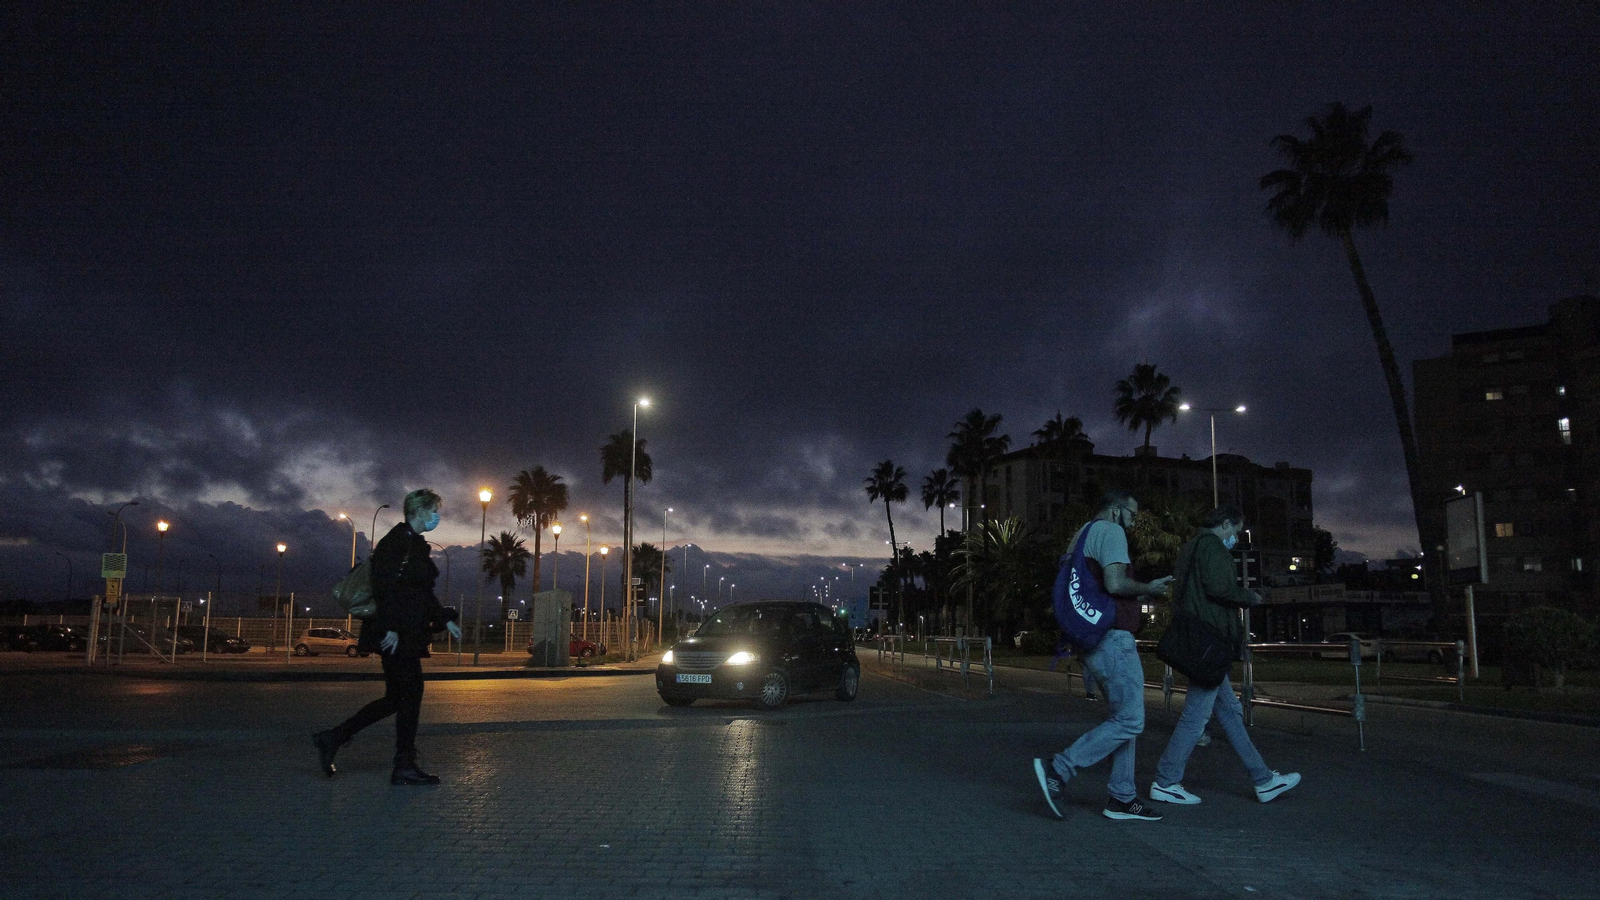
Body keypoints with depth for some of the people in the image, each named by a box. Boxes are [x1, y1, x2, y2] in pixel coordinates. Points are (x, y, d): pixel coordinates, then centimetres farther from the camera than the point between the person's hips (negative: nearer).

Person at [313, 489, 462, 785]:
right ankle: (404, 767, 5)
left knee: (396, 698, 12)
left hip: (407, 634, 10)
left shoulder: (415, 544, 19)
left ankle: (331, 739, 18)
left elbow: (422, 593, 24)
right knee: (410, 694, -3)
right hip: (396, 635, -10)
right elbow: (386, 587, -20)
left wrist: (446, 620, 20)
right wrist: (390, 628, -23)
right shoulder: (398, 540, -12)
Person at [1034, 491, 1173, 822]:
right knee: (1129, 720, -8)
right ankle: (1058, 770, -11)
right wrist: (1148, 588, -4)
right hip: (1112, 638, -11)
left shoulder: (1082, 535, 22)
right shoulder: (1110, 532, -9)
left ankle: (1121, 798, 15)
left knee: (1123, 718, 14)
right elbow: (1115, 583, -22)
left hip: (1093, 641, 11)